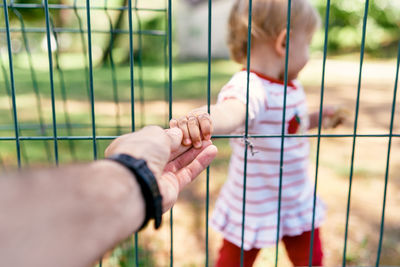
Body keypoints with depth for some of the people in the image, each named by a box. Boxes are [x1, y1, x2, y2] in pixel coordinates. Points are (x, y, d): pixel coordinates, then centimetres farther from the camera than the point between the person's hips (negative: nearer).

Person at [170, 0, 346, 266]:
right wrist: (204, 119, -74)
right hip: (252, 208, -7)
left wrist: (316, 119, 8)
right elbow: (232, 110, -54)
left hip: (299, 200, 7)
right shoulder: (248, 88, -30)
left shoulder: (293, 85, 0)